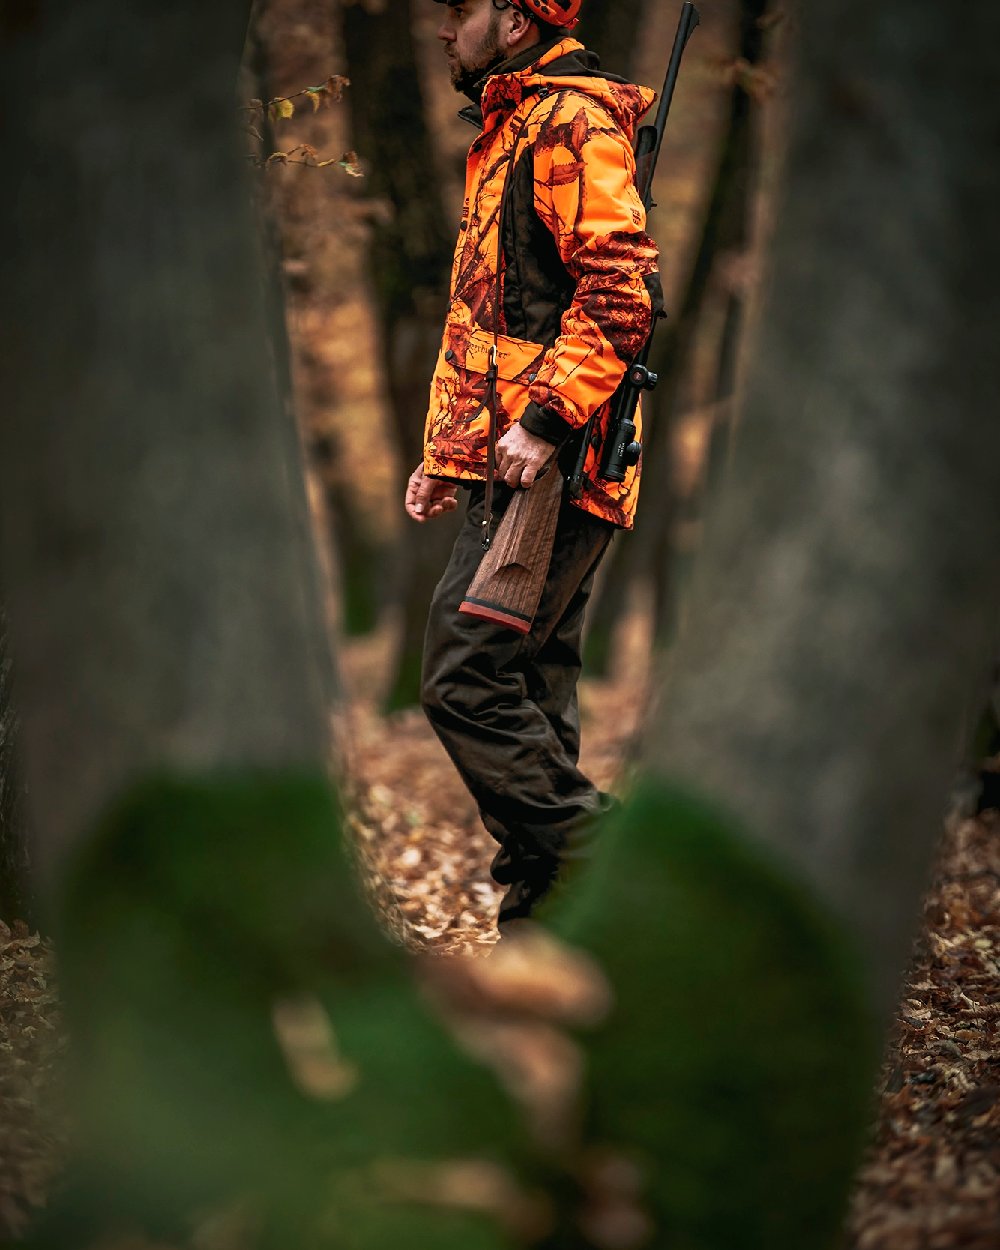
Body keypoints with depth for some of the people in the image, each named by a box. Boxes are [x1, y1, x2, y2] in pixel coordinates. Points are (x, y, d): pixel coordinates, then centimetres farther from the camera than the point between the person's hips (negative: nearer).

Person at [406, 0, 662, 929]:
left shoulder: (572, 123, -9)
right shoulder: (505, 134, 24)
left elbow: (626, 290, -21)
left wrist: (545, 419, -25)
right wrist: (446, 453, 24)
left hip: (549, 469, -10)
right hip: (510, 468, 10)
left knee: (467, 677, -14)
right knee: (529, 694, 9)